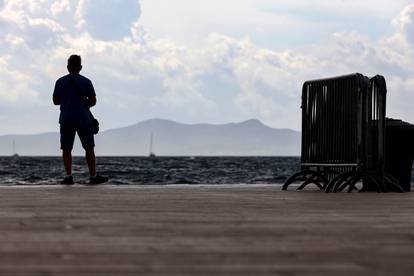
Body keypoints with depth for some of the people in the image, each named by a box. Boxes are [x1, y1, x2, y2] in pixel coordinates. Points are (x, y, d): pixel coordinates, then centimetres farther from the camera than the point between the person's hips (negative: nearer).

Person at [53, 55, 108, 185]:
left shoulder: (60, 82, 3)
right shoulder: (86, 82, -4)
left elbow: (55, 101, 9)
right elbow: (93, 101, -2)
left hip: (66, 119, 1)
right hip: (83, 119, -1)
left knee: (66, 149, 5)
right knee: (89, 148, 6)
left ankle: (68, 176, -2)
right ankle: (93, 176, 6)